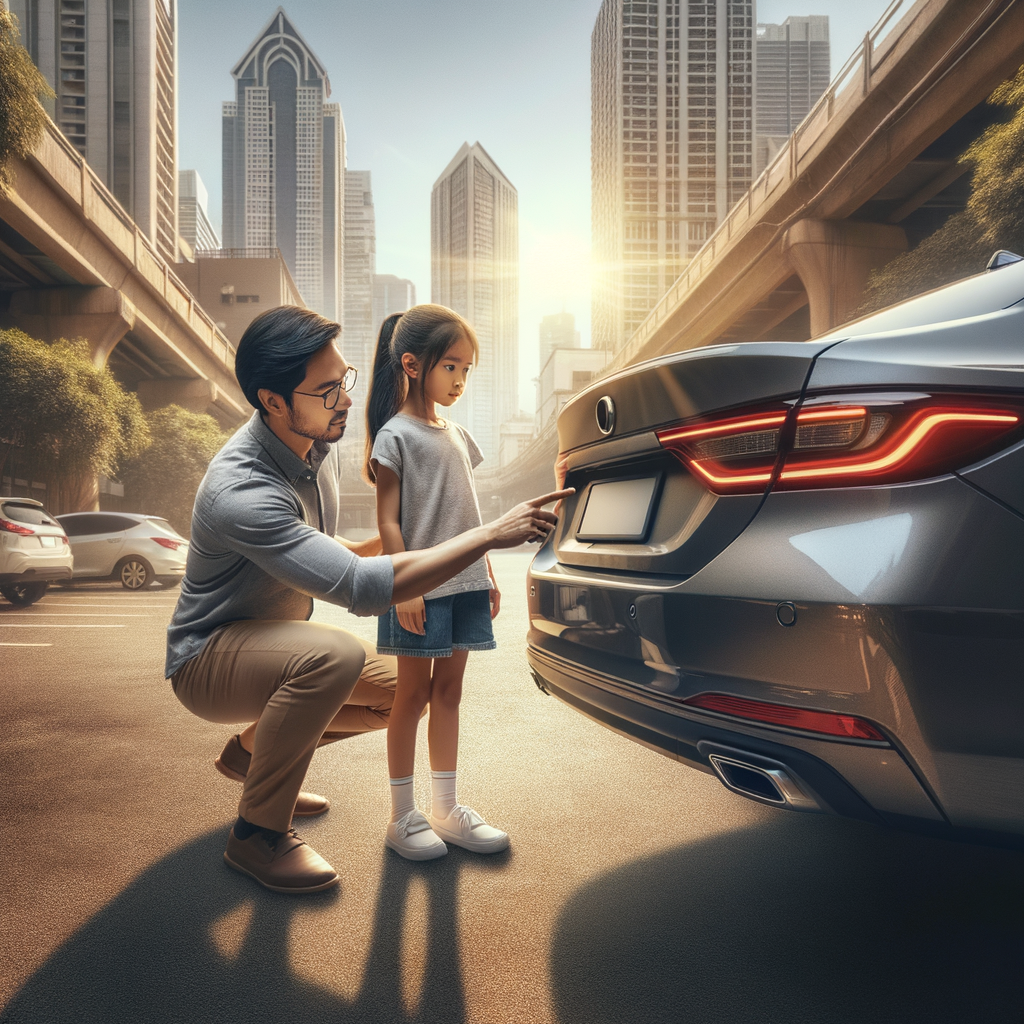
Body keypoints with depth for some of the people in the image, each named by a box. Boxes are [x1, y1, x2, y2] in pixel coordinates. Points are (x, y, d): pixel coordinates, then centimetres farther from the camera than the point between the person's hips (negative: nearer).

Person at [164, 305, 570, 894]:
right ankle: (258, 835, -14)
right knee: (334, 656, -37)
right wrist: (490, 535, -38)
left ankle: (254, 749, 20)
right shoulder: (240, 492, -34)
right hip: (208, 659, -8)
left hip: (278, 635, 8)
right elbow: (363, 588, -40)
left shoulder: (310, 444, -5)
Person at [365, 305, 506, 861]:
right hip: (419, 589, -6)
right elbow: (387, 520, -10)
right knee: (413, 694, 2)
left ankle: (446, 808, 22)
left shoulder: (458, 435, 15)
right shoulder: (396, 434, -6)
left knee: (448, 691, 12)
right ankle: (402, 816, 15)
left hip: (463, 585, 7)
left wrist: (486, 575, 16)